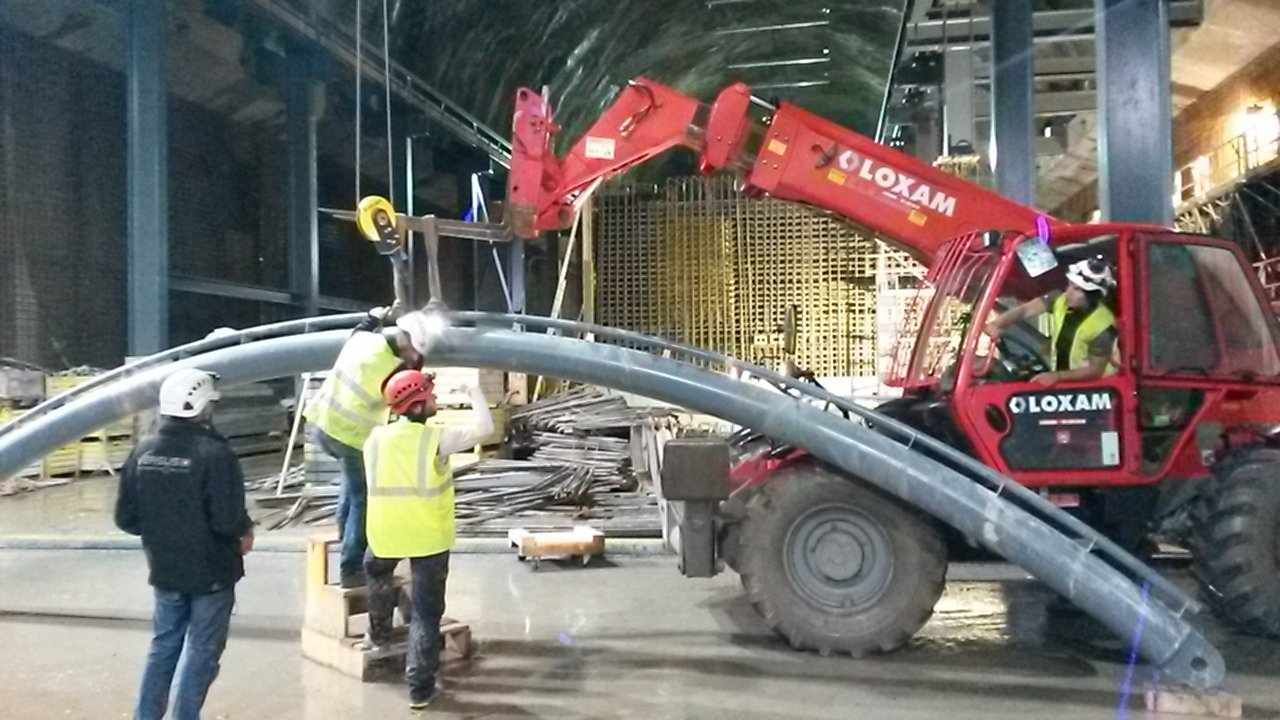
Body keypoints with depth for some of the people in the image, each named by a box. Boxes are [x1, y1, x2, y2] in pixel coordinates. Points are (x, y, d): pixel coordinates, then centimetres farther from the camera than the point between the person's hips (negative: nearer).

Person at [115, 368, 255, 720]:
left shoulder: (144, 450, -2)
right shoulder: (214, 453, -21)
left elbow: (125, 518, 2)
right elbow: (227, 519, -25)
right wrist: (246, 532, -3)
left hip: (165, 569, 6)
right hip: (211, 571, -6)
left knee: (164, 645, 20)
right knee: (202, 651, 8)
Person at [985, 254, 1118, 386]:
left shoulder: (1102, 326, -24)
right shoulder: (1060, 299, -12)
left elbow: (1095, 370, -19)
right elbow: (1025, 310, -20)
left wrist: (1057, 376, -30)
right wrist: (997, 324, -39)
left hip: (1088, 386, -5)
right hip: (1057, 377, 5)